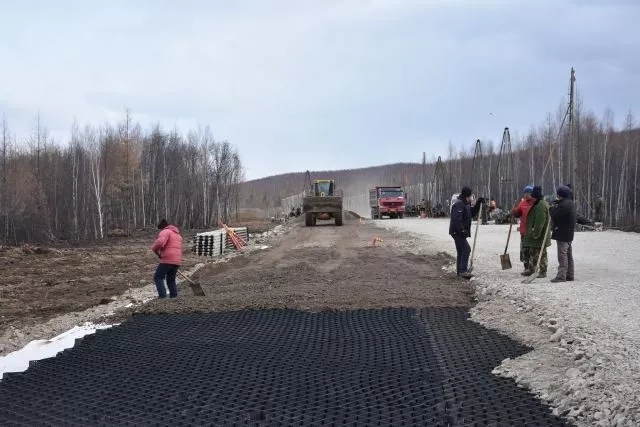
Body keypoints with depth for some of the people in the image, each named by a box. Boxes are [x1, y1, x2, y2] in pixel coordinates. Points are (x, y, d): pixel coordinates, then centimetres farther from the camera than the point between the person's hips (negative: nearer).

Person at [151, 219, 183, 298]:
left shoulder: (165, 232, -4)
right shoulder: (178, 235, 25)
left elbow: (160, 242, -22)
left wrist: (155, 249, -5)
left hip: (167, 260, -8)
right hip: (177, 261, 8)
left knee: (158, 277, 1)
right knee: (171, 279, 17)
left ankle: (162, 295, -10)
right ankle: (174, 296, 10)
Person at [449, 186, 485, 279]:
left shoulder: (465, 204, 15)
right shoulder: (459, 204, -18)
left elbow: (472, 213, 24)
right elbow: (456, 219, -27)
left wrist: (478, 203, 13)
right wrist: (461, 230, -30)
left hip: (460, 232, 11)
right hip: (457, 232, -11)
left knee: (461, 251, 15)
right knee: (466, 249, -16)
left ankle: (459, 271, 22)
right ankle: (463, 271, -18)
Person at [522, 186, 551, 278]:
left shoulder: (541, 206, -21)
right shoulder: (537, 204, 14)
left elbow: (539, 222, -26)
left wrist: (536, 234, -25)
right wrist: (532, 233, 23)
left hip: (540, 236, -11)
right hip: (534, 234, 11)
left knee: (541, 253, -2)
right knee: (533, 252, 17)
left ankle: (543, 272, 4)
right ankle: (531, 269, 25)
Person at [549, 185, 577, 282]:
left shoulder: (563, 205, -20)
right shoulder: (570, 203, 14)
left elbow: (555, 215, -21)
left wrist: (552, 208, -1)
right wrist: (555, 206, 7)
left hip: (562, 234, -10)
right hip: (569, 234, 10)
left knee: (562, 255, -9)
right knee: (568, 255, 14)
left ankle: (561, 275, -10)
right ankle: (569, 275, 21)